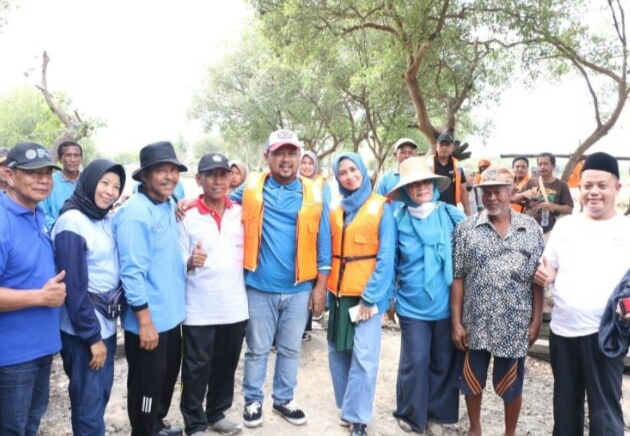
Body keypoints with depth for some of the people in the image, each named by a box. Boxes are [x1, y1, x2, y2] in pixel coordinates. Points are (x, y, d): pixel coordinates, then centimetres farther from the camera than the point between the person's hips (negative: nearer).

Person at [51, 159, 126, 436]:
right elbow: (74, 286, -18)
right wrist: (92, 335, -16)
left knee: (101, 393, 18)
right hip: (84, 329, -7)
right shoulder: (72, 222, -17)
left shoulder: (107, 219, 5)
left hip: (107, 321, 7)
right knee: (89, 400, 5)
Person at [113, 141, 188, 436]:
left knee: (167, 376, 23)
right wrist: (145, 321, -22)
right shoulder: (135, 212, -19)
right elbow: (132, 272, -23)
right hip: (148, 319, -8)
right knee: (146, 384, 9)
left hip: (172, 314, 8)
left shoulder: (170, 205, 7)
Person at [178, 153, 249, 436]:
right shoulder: (187, 217, -8)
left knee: (226, 366, 18)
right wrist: (191, 262, -27)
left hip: (235, 306, 4)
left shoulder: (241, 213, 3)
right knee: (197, 370, 7)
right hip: (199, 310, -4)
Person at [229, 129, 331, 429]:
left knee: (290, 349, 16)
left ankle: (283, 399, 36)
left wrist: (320, 286, 0)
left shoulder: (313, 195, -1)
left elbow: (323, 244, 2)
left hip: (299, 289, 1)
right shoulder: (250, 189, -1)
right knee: (257, 349, 13)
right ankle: (253, 400, 32)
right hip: (259, 288, -1)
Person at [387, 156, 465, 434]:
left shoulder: (452, 215, -4)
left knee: (444, 361, 13)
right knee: (415, 362, 3)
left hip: (447, 303, 1)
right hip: (412, 304, -1)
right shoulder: (399, 220, -4)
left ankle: (441, 409, 33)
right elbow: (390, 261, 5)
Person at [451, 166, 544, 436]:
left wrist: (536, 321, -1)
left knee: (511, 385, 14)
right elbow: (457, 279, -3)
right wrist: (456, 322, -5)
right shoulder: (466, 229, -3)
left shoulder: (531, 229, 0)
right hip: (475, 324, 0)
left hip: (515, 326, 0)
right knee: (472, 381, 15)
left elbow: (538, 281, 2)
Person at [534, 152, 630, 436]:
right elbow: (549, 269, 12)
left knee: (604, 407, 5)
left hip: (604, 332, -3)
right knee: (565, 402, 18)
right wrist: (544, 275, -11)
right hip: (562, 329, 4)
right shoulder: (565, 224, 6)